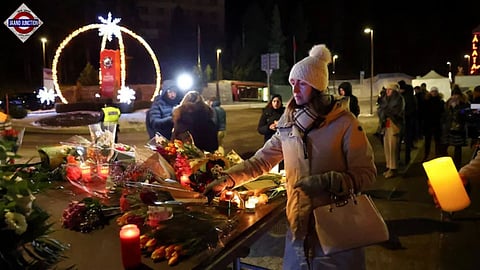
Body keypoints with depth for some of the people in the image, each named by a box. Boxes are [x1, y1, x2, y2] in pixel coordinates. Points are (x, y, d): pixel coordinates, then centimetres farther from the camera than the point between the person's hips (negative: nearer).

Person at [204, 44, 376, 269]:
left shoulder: (345, 123, -11)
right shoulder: (289, 124, 3)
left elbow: (366, 173, -10)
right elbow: (262, 160, 6)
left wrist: (328, 181, -24)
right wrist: (228, 178, -6)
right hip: (299, 225, 4)